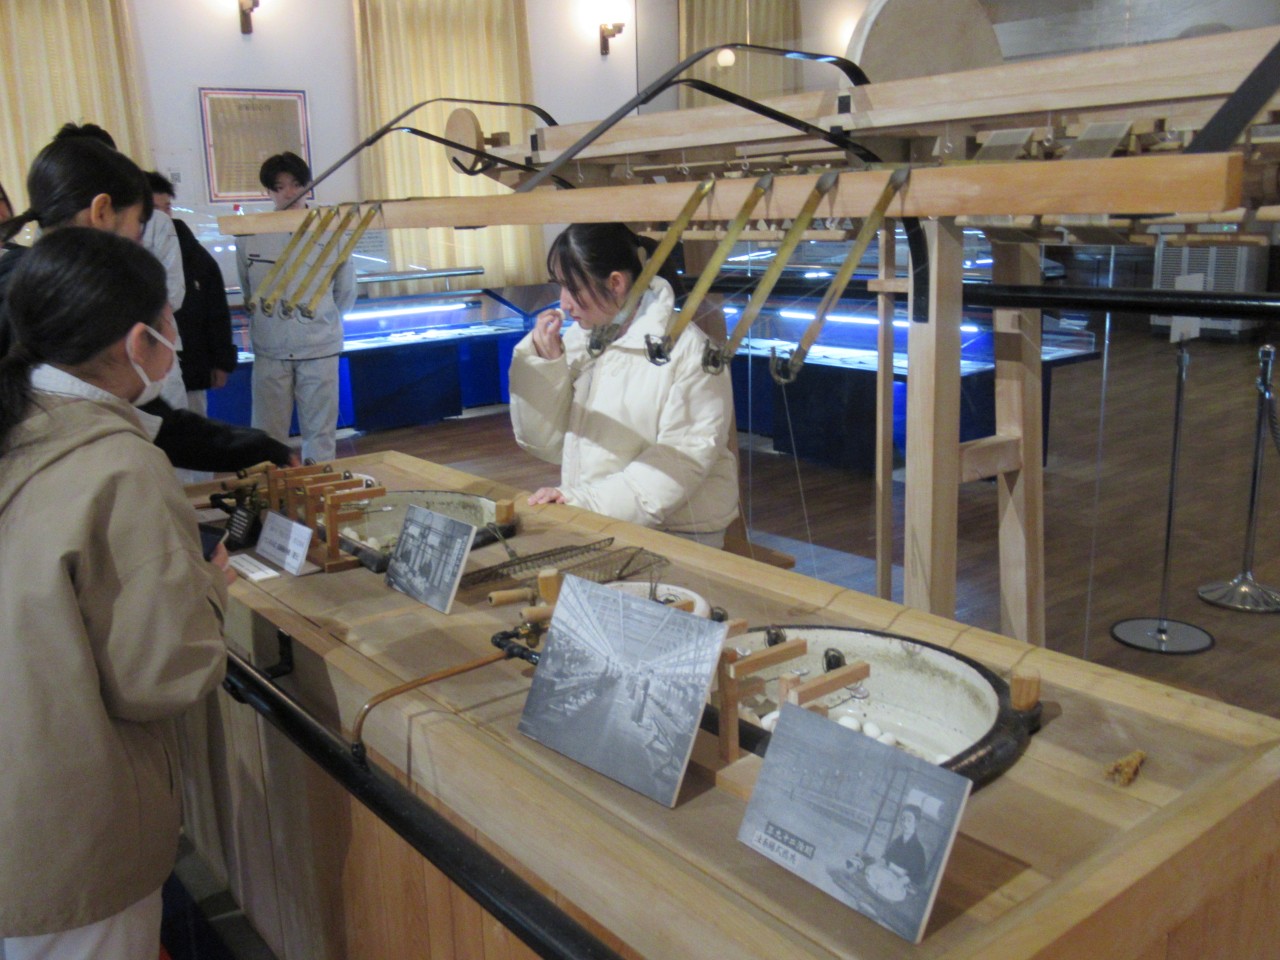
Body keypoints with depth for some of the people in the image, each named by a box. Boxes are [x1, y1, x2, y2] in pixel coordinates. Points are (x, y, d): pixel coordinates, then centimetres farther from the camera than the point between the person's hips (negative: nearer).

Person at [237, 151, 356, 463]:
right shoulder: (251, 235, -1)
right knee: (268, 436, 5)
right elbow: (247, 289, 13)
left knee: (320, 433, 8)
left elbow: (346, 291, 8)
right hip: (270, 349, 1)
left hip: (320, 348, 0)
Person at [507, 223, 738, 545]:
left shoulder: (688, 349, -10)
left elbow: (684, 457, -16)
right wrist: (545, 366, -4)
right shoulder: (577, 340, 9)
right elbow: (548, 445, 10)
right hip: (583, 525, 6)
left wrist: (591, 502, -24)